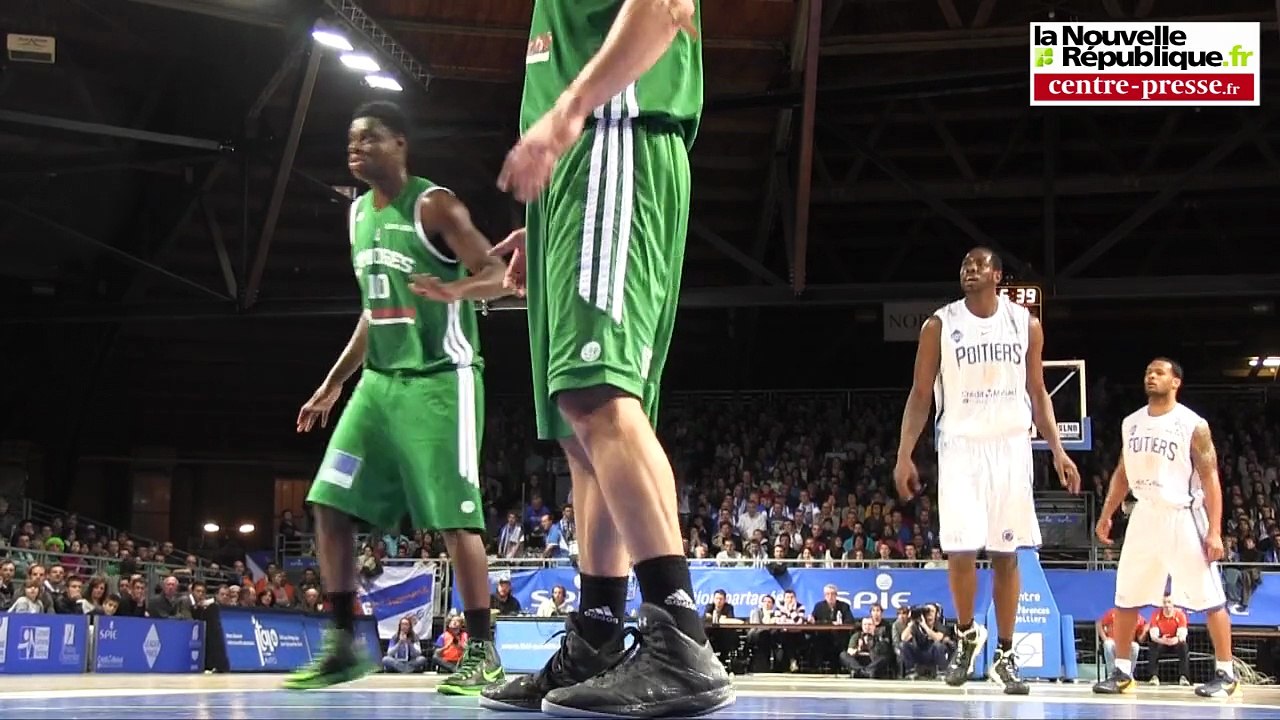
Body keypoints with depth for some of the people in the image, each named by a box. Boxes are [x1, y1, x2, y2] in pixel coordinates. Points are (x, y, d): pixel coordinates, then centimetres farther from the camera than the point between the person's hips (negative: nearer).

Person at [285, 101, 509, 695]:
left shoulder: (434, 205, -9)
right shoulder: (359, 213, 14)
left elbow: (498, 276, -13)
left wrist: (454, 290, -35)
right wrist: (333, 383, 20)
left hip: (440, 378, -8)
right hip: (380, 380, 8)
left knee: (454, 517, -9)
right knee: (330, 505, 1)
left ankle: (483, 652, 1)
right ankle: (343, 646, 10)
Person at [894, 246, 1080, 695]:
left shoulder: (1026, 325, 5)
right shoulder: (940, 326, -1)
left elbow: (1037, 393, 11)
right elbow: (920, 396, 1)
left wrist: (1057, 450, 2)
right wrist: (904, 456, -7)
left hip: (1010, 446, 2)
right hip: (961, 446, -2)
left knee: (1006, 553, 3)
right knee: (961, 550, -9)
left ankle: (1004, 656, 10)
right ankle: (966, 636, 16)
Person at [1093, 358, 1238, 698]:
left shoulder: (1193, 425, -10)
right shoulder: (1131, 423, 7)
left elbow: (1210, 478, -11)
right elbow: (1123, 473, 17)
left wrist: (1214, 532, -17)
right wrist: (1106, 514, 13)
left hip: (1183, 517, -5)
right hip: (1146, 515, 6)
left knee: (1209, 598, -4)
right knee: (1126, 597, 5)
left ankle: (1226, 673, 5)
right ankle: (1122, 672, 12)